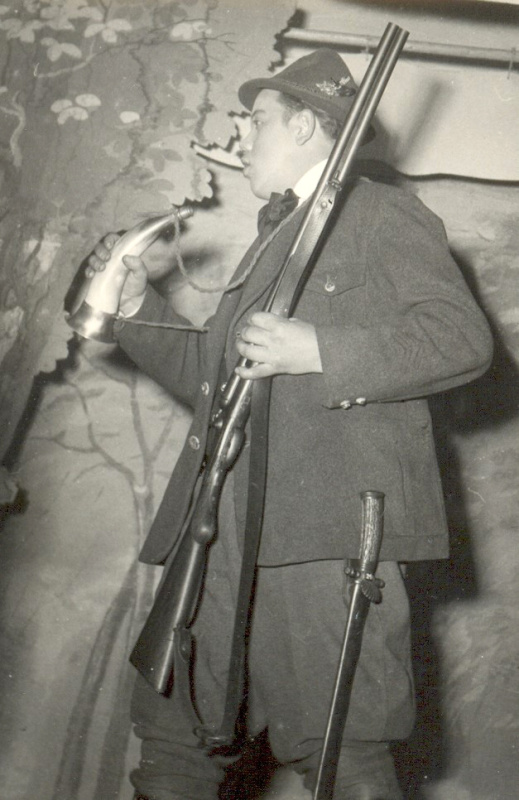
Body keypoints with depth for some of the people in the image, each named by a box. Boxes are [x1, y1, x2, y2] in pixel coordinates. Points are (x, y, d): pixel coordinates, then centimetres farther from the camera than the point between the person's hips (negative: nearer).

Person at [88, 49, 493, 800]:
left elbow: (463, 338, -11)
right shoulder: (272, 242, 29)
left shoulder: (382, 214, 3)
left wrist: (316, 352, -19)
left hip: (326, 531, -8)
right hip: (228, 535, 9)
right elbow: (209, 374, 34)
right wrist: (138, 306, 21)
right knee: (173, 740, 8)